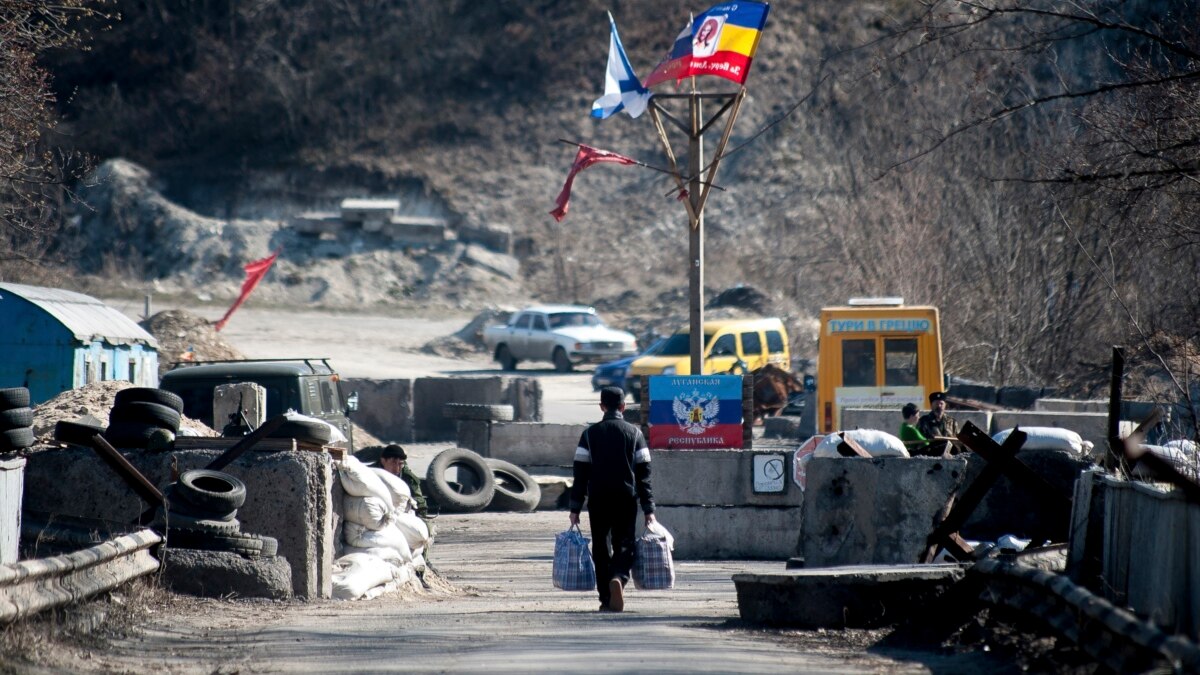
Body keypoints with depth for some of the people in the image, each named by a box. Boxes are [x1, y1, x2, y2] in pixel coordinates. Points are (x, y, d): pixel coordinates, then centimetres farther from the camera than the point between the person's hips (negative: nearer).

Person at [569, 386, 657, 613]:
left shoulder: (590, 434, 2)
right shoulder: (634, 433, 2)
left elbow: (581, 473, 0)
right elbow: (644, 473, 0)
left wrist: (575, 507, 2)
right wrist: (649, 509, 1)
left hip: (598, 500, 0)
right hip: (627, 500, 0)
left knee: (601, 548, 8)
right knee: (624, 545, 4)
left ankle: (606, 599, 5)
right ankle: (619, 577, -26)